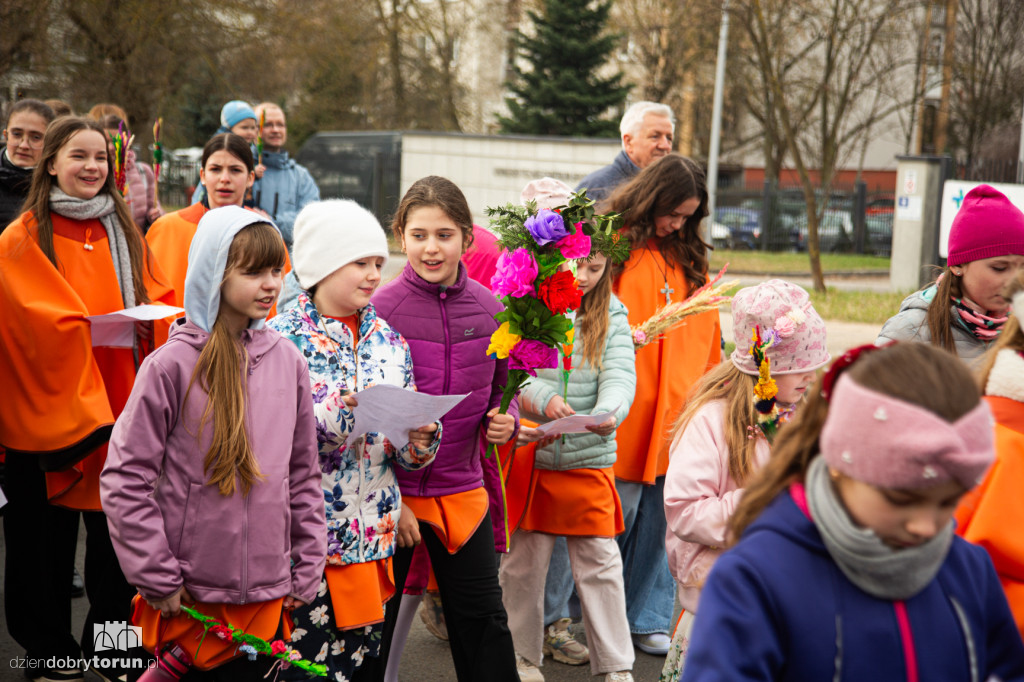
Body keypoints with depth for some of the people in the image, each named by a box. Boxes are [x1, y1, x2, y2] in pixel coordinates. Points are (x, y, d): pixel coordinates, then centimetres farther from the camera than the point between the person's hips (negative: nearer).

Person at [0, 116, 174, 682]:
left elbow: (159, 298, 12)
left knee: (116, 533, 7)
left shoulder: (122, 233, 11)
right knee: (47, 536, 6)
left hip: (117, 400, 4)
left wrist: (145, 320, -8)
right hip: (46, 405, -4)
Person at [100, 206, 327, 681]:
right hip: (190, 594, -4)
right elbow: (124, 480, -9)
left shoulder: (288, 361, 2)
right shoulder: (172, 365, -11)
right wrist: (157, 579, -10)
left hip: (268, 591, 4)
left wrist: (307, 569, 8)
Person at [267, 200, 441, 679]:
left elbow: (407, 457, 11)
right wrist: (338, 412, -25)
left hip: (372, 537, 5)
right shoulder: (281, 338, -7)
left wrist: (422, 438, -11)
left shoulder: (389, 342, 9)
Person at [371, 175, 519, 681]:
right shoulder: (381, 309, -12)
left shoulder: (488, 309, 0)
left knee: (483, 617, 13)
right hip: (390, 488, -3)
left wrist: (505, 420, -7)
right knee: (373, 618, 10)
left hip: (462, 487, 3)